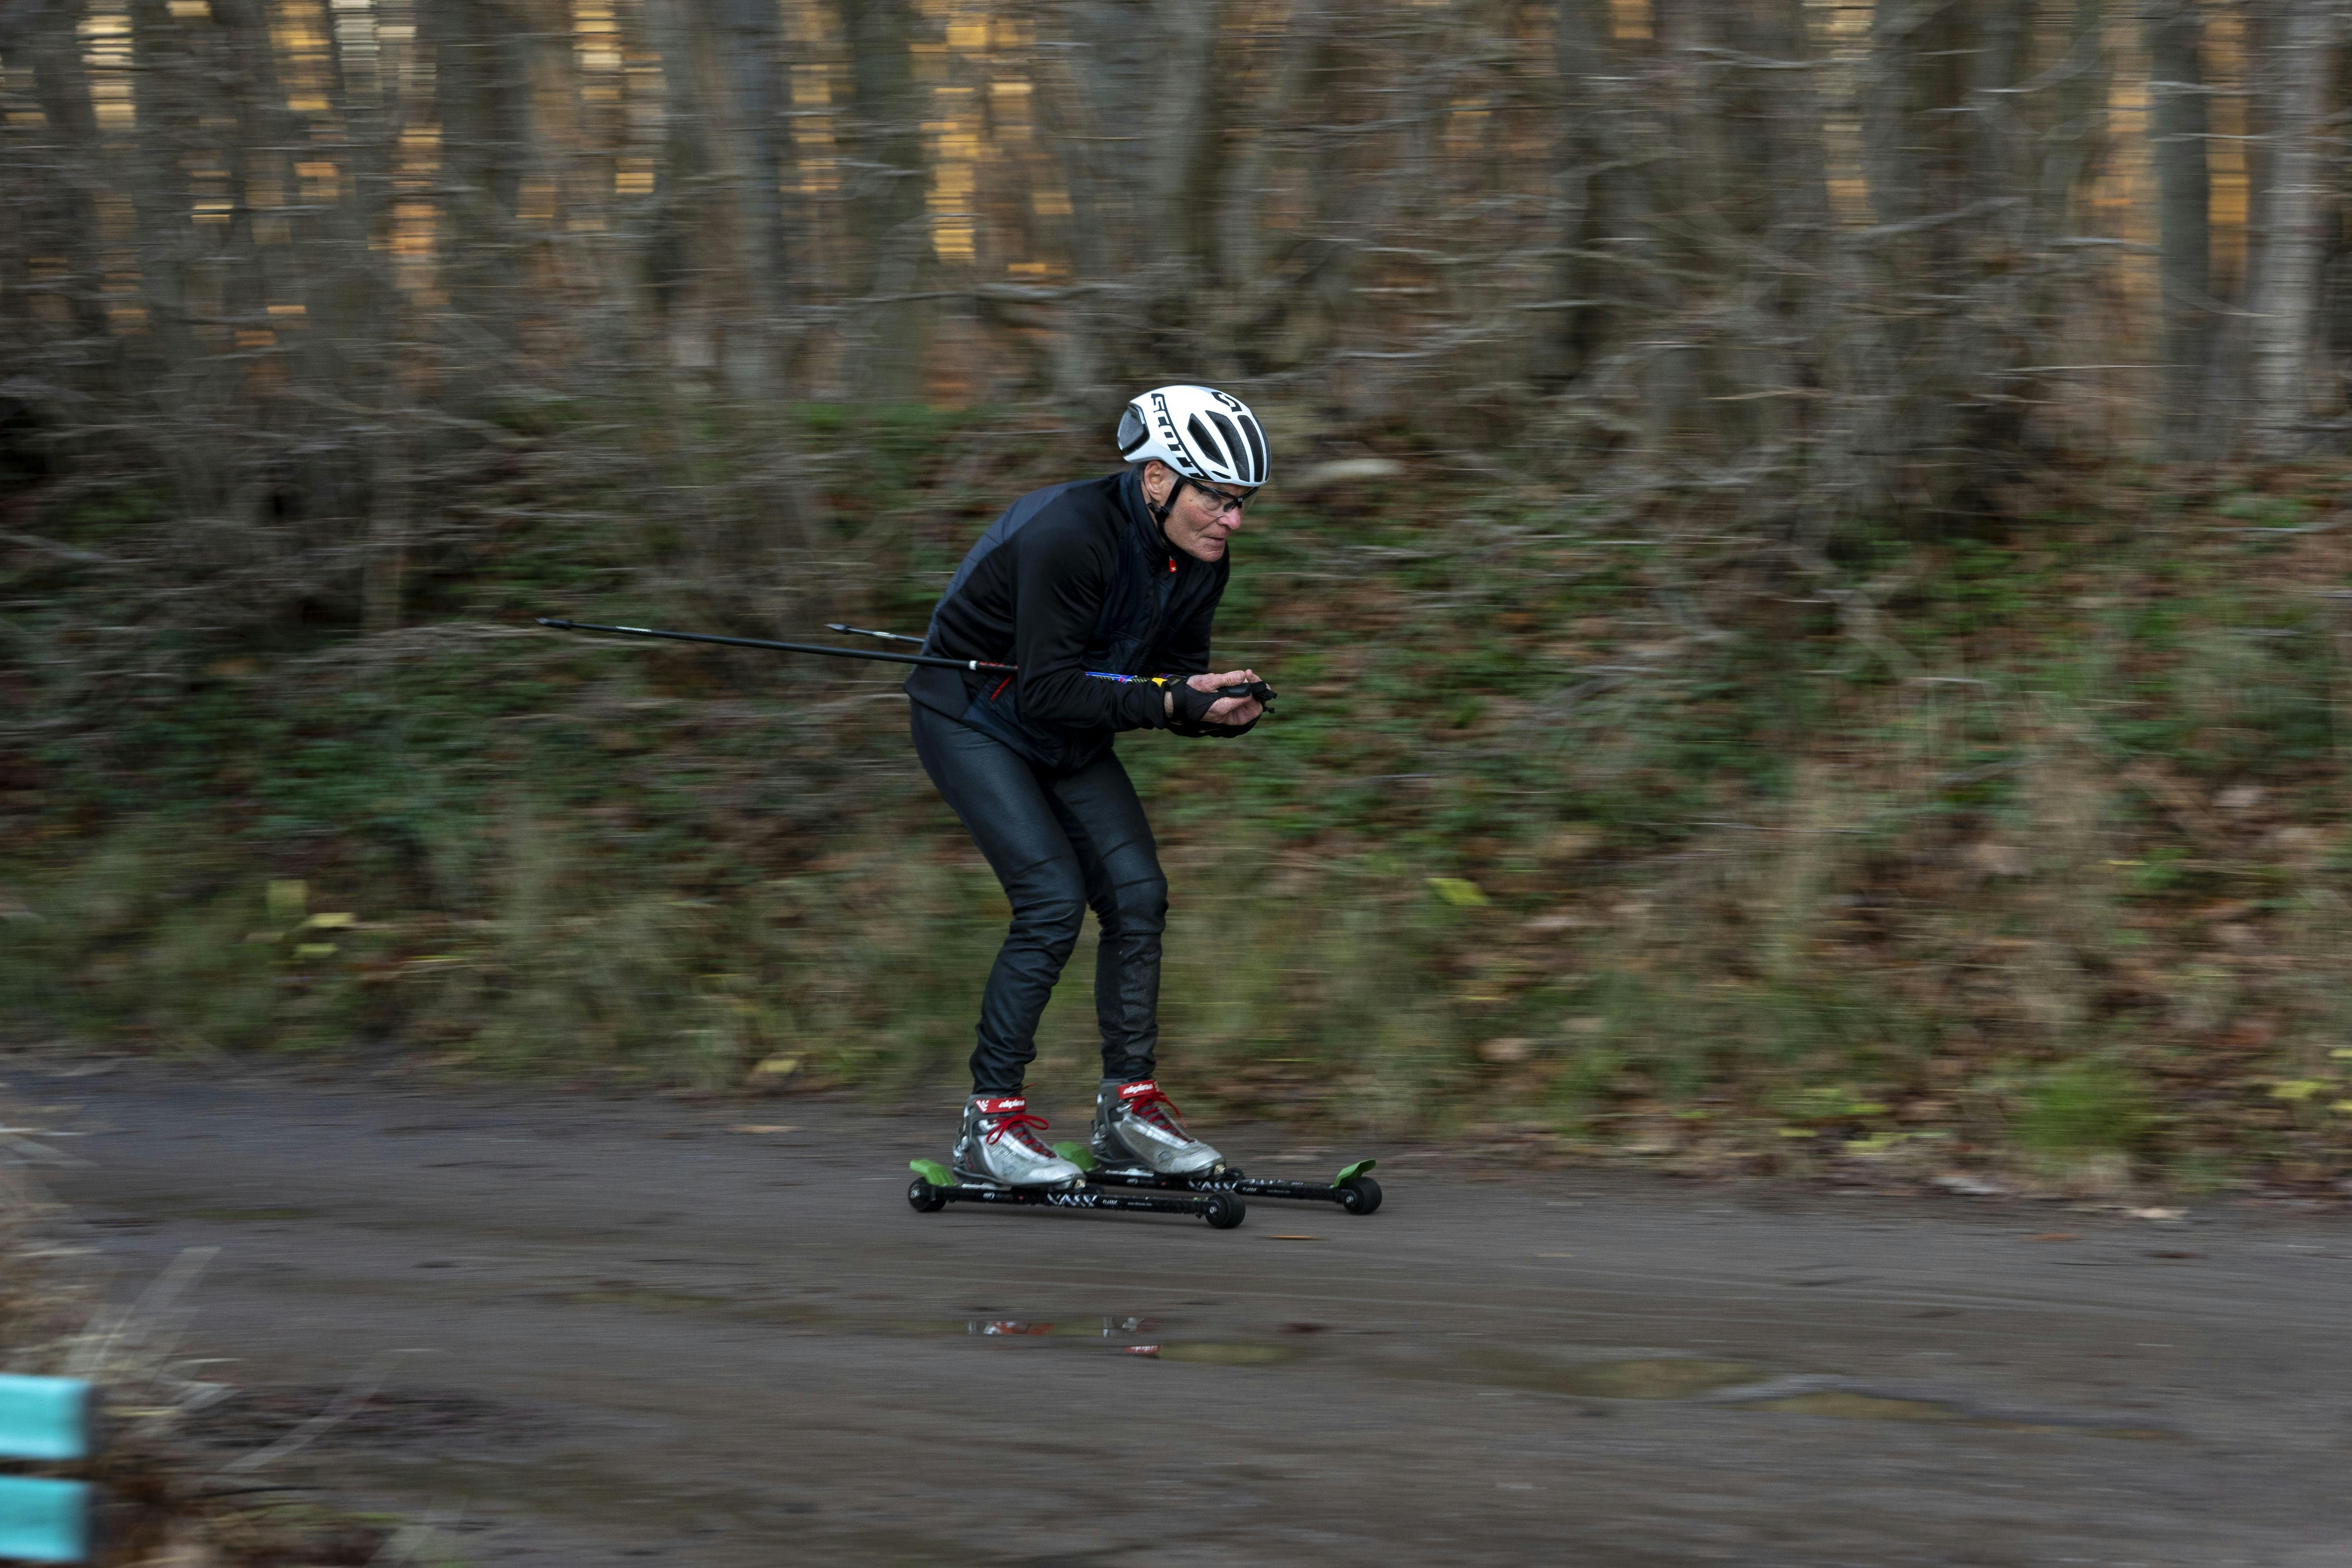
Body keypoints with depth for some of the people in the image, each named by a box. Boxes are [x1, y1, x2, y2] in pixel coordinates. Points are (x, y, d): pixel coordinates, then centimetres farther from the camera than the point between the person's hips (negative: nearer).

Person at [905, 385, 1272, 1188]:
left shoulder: (1200, 563, -7)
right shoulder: (1070, 534, -31)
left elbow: (1178, 677, 0)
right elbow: (1047, 690, -33)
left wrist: (1224, 709, -22)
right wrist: (1172, 703, -37)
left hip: (1069, 740, 8)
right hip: (973, 720, -8)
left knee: (1138, 893, -4)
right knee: (1053, 898, -19)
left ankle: (1128, 1106, 6)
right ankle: (991, 1119, -13)